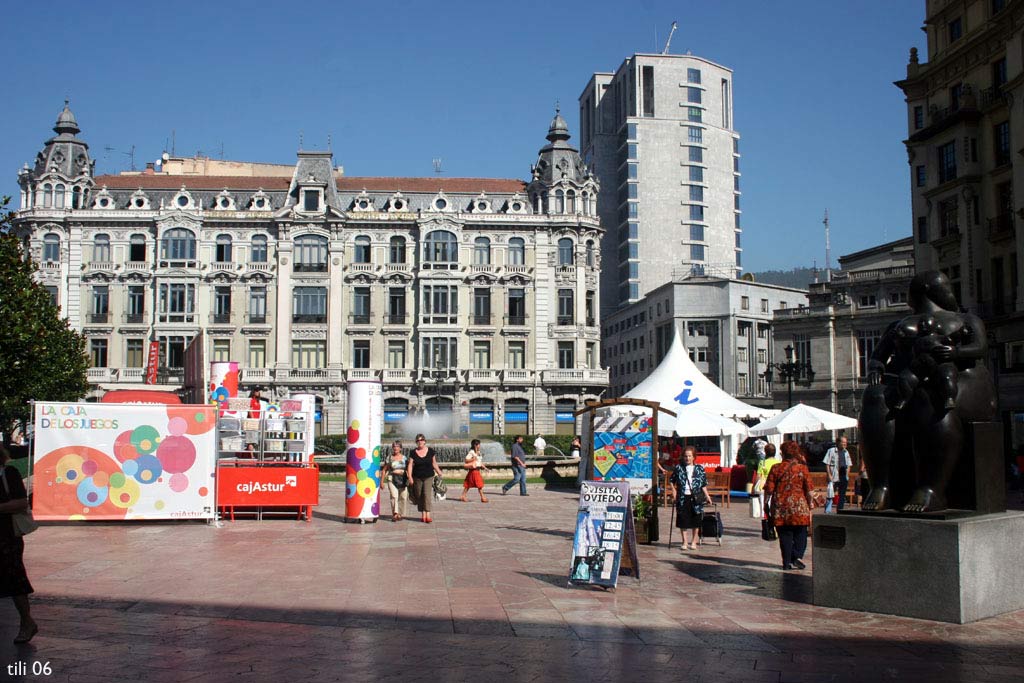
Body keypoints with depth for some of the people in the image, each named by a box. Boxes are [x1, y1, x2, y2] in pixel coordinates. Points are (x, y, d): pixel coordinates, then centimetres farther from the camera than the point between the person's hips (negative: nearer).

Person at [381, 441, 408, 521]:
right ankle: (395, 513, -26)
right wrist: (382, 481, 5)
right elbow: (384, 470, 10)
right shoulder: (389, 457, 6)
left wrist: (409, 480, 8)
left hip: (403, 479, 2)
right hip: (392, 479, -2)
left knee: (403, 497, -1)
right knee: (394, 496, -19)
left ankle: (400, 514, 14)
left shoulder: (404, 458, 11)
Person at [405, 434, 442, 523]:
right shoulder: (413, 452, -1)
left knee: (427, 494, -13)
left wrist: (438, 472, 14)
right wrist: (409, 476, -14)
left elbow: (434, 463, 11)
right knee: (419, 496, 6)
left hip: (429, 477, -1)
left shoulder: (430, 451, 0)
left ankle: (428, 515, -17)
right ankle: (423, 515, 18)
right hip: (417, 477, 1)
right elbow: (410, 465, -4)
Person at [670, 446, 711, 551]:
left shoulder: (699, 469, 4)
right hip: (683, 497, 0)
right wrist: (674, 492, 1)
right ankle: (684, 542, 14)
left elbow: (703, 484, 8)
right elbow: (672, 481, 13)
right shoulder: (678, 468, 4)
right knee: (683, 520, 3)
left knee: (695, 522, 5)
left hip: (696, 498, 0)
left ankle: (693, 542, 18)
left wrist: (707, 495, -2)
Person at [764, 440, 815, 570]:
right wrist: (810, 505, 10)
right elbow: (808, 490, -1)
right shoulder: (803, 468, -2)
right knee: (800, 534, 12)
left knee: (784, 535, 7)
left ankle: (787, 562, 7)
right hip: (799, 506, -1)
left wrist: (766, 503, 10)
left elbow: (769, 489, -1)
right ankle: (797, 556, -2)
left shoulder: (776, 468, -1)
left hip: (780, 507, 1)